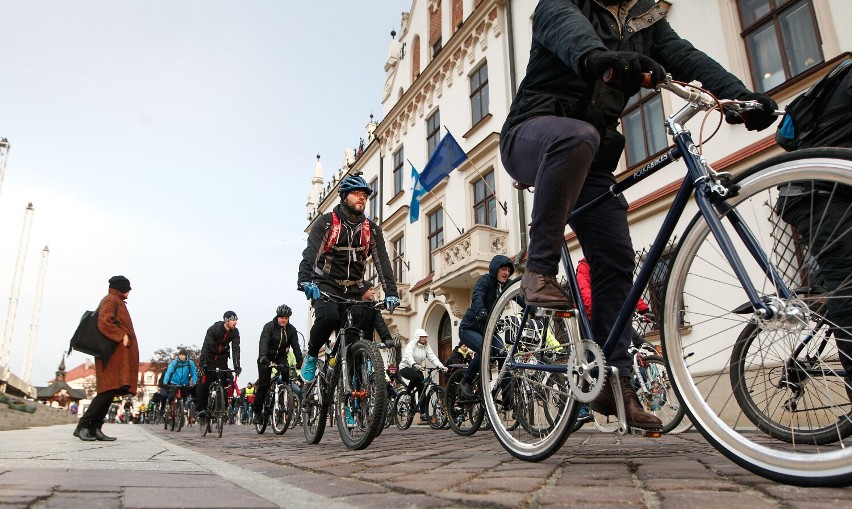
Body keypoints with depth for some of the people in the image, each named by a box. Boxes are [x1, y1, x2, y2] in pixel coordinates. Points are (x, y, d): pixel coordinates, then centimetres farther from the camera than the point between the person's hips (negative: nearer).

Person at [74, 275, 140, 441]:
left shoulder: (117, 301, 24)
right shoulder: (111, 300, -4)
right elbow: (104, 323, -18)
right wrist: (121, 337, -17)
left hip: (119, 353, 10)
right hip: (114, 351, -10)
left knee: (109, 391, 4)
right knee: (109, 390, -15)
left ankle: (95, 428, 2)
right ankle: (83, 426, -13)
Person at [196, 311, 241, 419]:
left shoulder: (235, 332, -14)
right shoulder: (214, 329, -24)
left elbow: (236, 349, -17)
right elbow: (206, 346, -30)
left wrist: (237, 366, -26)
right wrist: (203, 363, -39)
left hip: (222, 357, 3)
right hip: (210, 356, -3)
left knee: (223, 381, -9)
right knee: (205, 381, -12)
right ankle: (201, 408, -4)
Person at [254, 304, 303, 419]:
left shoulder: (291, 330, -7)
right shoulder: (269, 326, -17)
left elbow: (296, 346, -14)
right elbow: (263, 342, -31)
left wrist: (300, 361, -28)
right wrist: (262, 357, -48)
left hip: (281, 356, 3)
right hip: (267, 357, -2)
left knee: (286, 373, -23)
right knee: (264, 383, -6)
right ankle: (257, 410, 9)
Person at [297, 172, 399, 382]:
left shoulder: (371, 229, 4)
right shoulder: (327, 222, -5)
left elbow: (382, 262, -4)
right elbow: (310, 253, -19)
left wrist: (391, 292, -17)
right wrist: (305, 281, -37)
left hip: (355, 289, 4)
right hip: (326, 286, -4)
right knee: (328, 317, -31)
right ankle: (311, 355, -4)